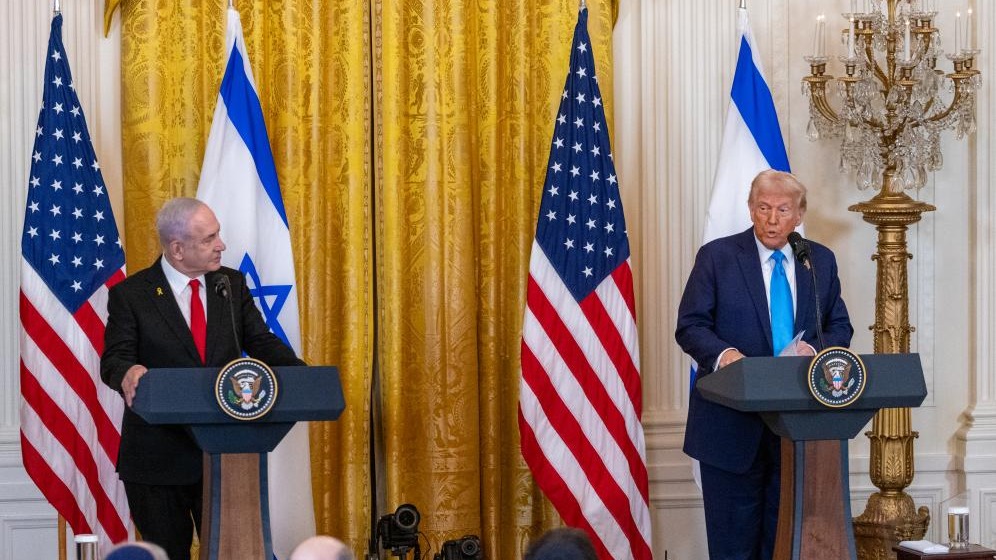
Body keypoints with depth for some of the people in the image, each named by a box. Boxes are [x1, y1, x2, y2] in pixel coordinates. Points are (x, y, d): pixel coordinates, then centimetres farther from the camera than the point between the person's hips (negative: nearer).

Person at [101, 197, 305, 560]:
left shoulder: (232, 284, 7)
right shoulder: (130, 295, -4)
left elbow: (261, 342, 4)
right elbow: (113, 359, -10)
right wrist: (127, 373, -36)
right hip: (159, 458, -3)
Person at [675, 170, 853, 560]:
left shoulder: (821, 261, 10)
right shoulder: (717, 257, -1)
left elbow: (840, 328, 12)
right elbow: (689, 326, -4)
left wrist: (815, 349, -11)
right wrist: (723, 352, -25)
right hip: (734, 422, -3)